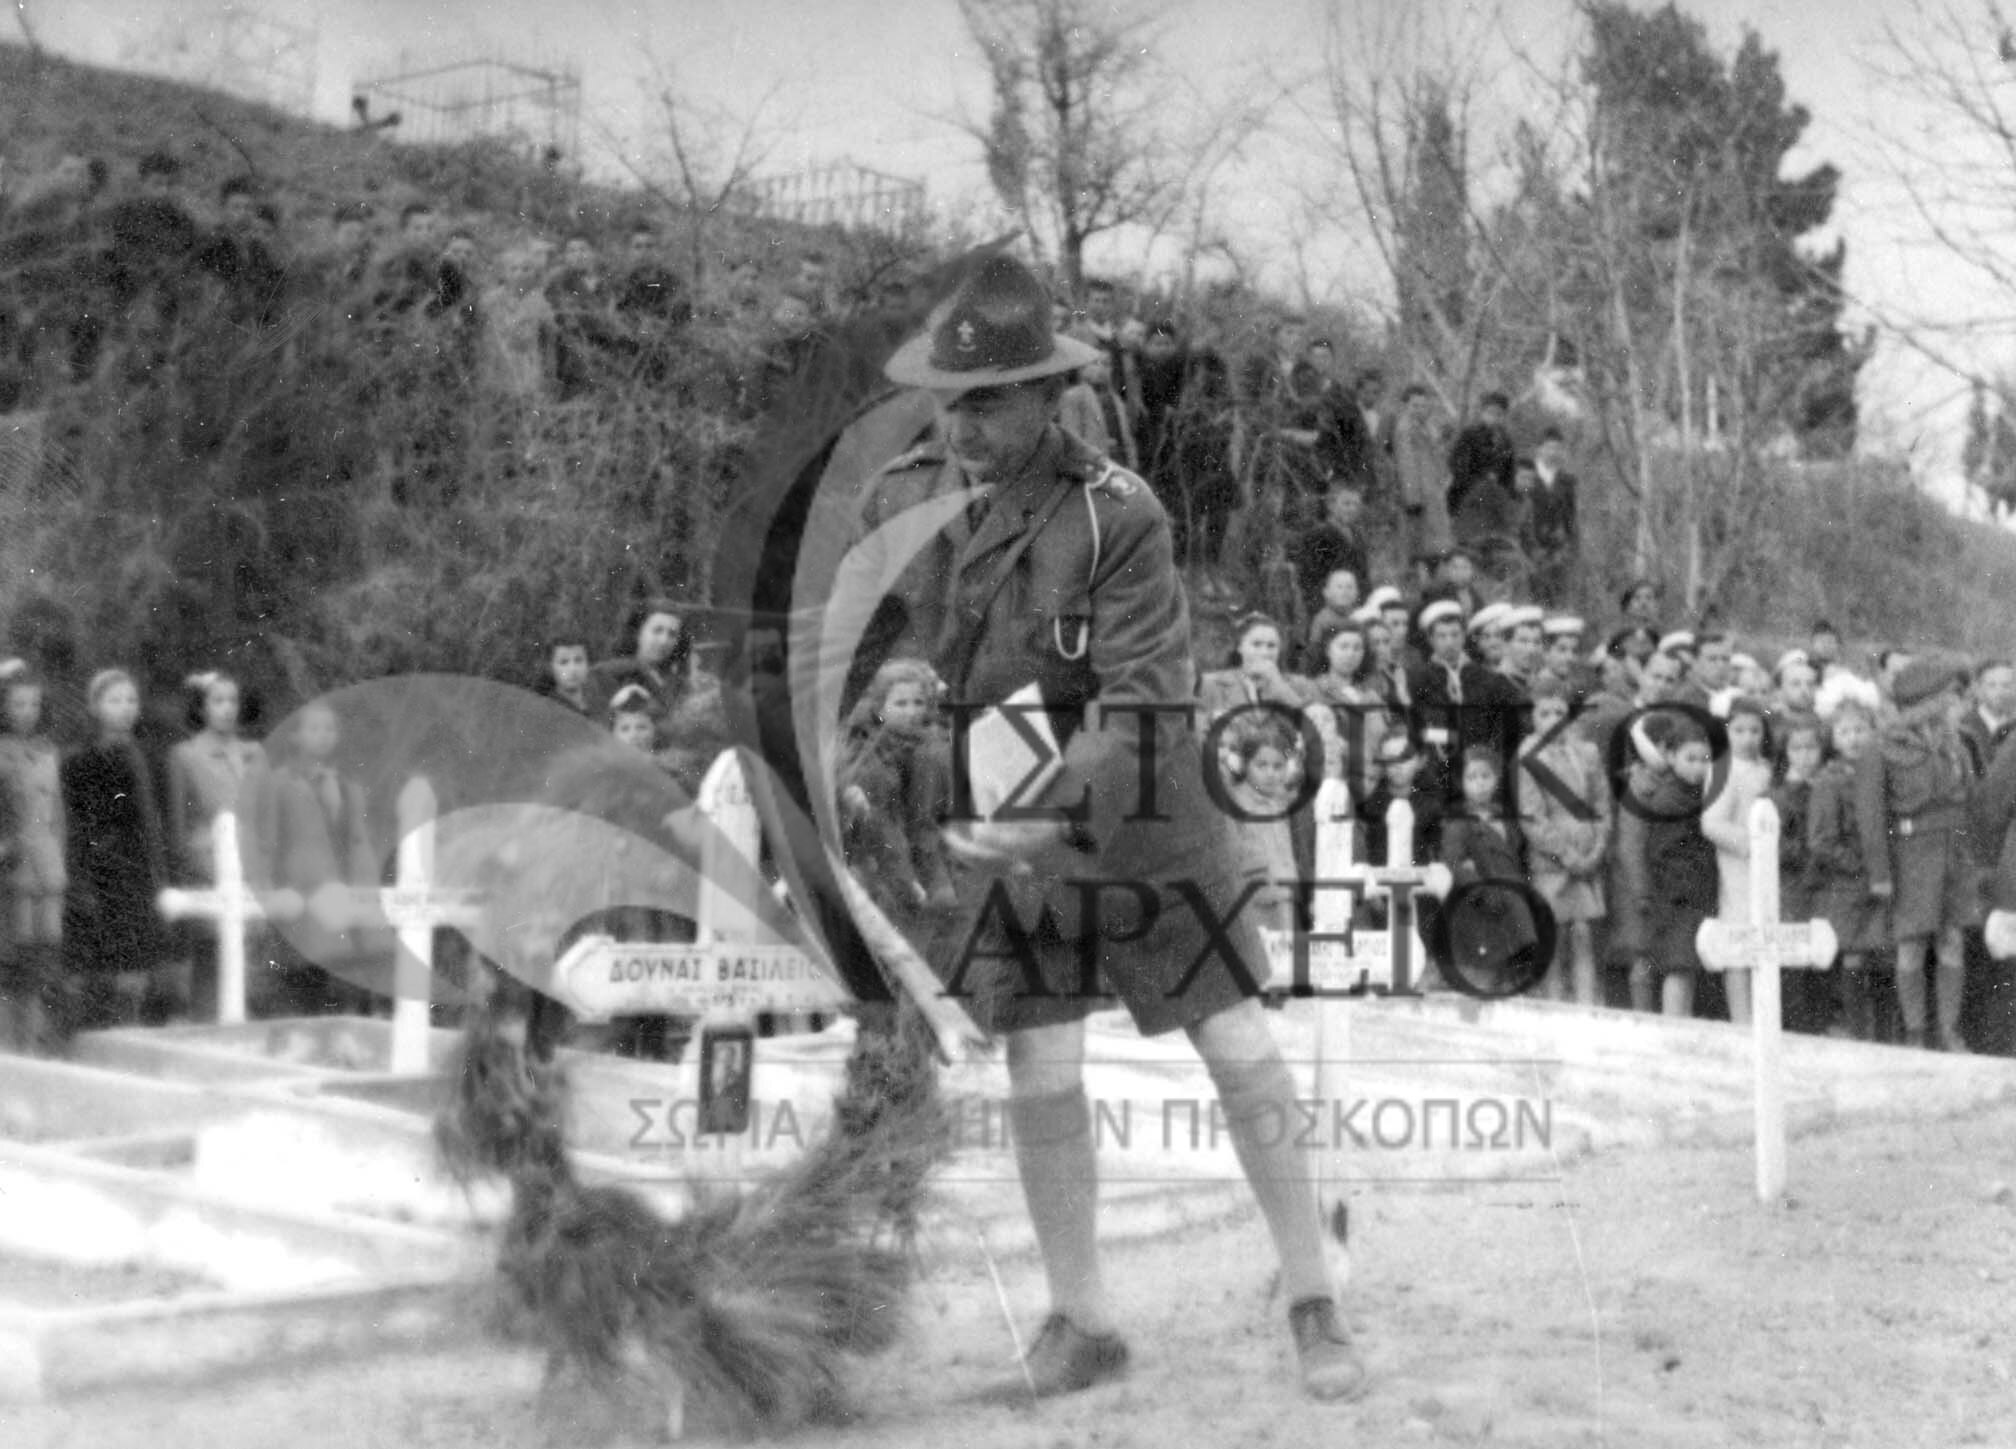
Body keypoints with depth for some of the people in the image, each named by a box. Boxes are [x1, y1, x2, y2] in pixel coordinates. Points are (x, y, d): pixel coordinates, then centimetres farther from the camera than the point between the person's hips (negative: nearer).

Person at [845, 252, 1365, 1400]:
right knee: (1042, 1080, 3)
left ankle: (1314, 1307, 16)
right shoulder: (899, 499, -6)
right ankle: (1084, 1322, 21)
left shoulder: (1119, 517, -20)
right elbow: (853, 651, 4)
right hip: (1002, 832, 3)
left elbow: (1144, 704, -26)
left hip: (1140, 825, -3)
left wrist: (1064, 815, -39)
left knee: (1248, 1059, 0)